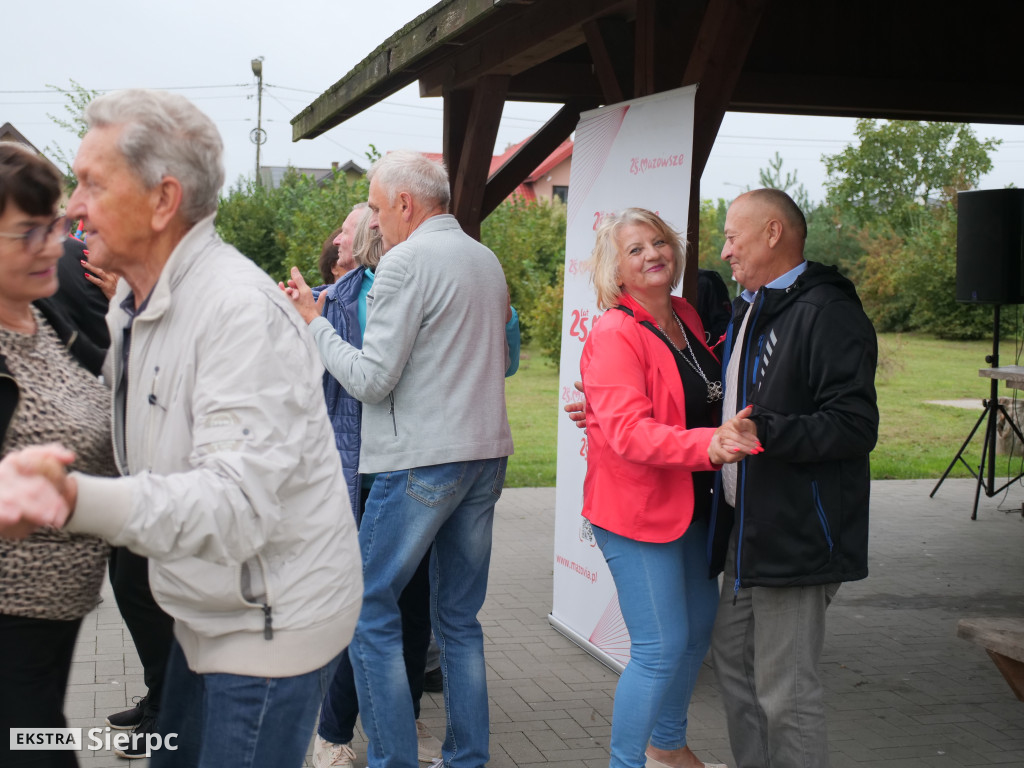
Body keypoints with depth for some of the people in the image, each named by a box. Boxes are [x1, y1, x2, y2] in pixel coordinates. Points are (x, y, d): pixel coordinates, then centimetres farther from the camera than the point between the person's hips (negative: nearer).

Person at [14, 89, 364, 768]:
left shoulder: (240, 311, -24)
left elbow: (237, 502, -36)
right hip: (210, 615, 9)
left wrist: (79, 501, -49)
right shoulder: (132, 304, 8)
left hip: (270, 623, -9)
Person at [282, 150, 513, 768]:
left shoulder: (406, 261, -11)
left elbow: (371, 379, -14)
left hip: (422, 461, -8)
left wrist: (314, 323, -2)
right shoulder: (487, 260, 14)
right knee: (460, 615, 14)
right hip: (487, 452, 8)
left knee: (371, 611, 0)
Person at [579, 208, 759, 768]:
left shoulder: (687, 318, 8)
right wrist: (708, 445, -41)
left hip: (691, 505, 9)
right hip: (636, 508, -9)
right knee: (661, 648, -8)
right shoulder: (614, 335, -17)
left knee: (698, 628, 20)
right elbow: (628, 432, -28)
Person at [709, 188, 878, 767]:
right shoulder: (750, 312, 18)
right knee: (734, 657, 18)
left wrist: (764, 432, -32)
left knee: (785, 688, -5)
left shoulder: (828, 313, -15)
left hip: (798, 534, -10)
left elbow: (855, 427, -23)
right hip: (750, 526, 10)